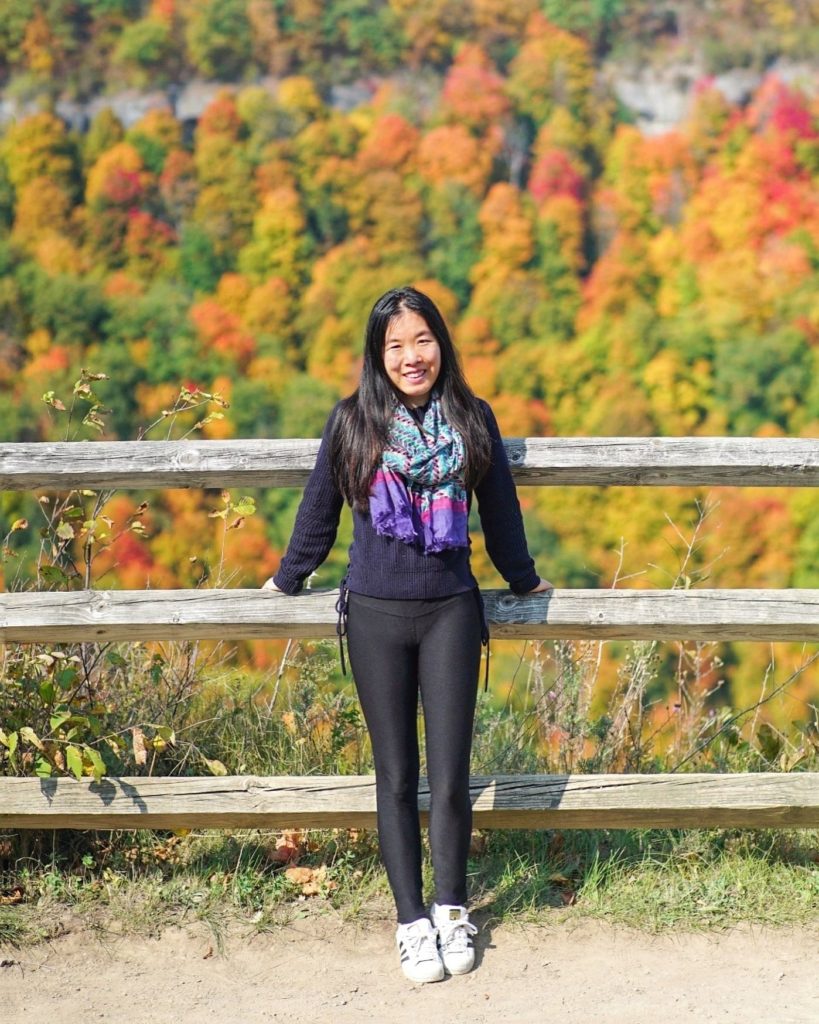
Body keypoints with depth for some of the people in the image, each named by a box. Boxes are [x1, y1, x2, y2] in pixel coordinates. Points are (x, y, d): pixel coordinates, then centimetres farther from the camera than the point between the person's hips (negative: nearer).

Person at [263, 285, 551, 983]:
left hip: (451, 611, 0)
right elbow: (319, 511, 12)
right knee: (397, 776, 5)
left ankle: (453, 910, 17)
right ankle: (413, 921, 14)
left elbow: (500, 509, 15)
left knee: (451, 775, -1)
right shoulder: (352, 422, 0)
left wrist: (523, 580, 26)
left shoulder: (472, 420, 3)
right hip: (376, 615, 0)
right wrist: (288, 581, 22)